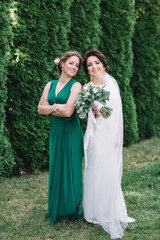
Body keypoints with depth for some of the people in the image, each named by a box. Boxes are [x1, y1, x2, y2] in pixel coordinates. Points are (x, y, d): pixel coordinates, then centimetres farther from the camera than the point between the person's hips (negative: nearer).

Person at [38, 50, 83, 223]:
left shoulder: (76, 86, -7)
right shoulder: (50, 85, 9)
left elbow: (68, 111, -17)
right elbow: (40, 109, 3)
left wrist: (50, 107, -6)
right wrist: (57, 107, -12)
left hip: (71, 131, -5)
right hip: (55, 131, 5)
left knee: (71, 168, 3)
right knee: (55, 168, 10)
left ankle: (72, 209, 19)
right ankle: (56, 210, 23)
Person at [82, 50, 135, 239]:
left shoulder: (112, 82, 5)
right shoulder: (87, 88, -5)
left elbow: (118, 110, 9)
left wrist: (119, 135, 6)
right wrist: (95, 113, -27)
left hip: (113, 135, 3)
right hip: (98, 136, -3)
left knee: (112, 174, 10)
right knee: (98, 172, 0)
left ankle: (114, 212, 24)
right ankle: (100, 213, 15)